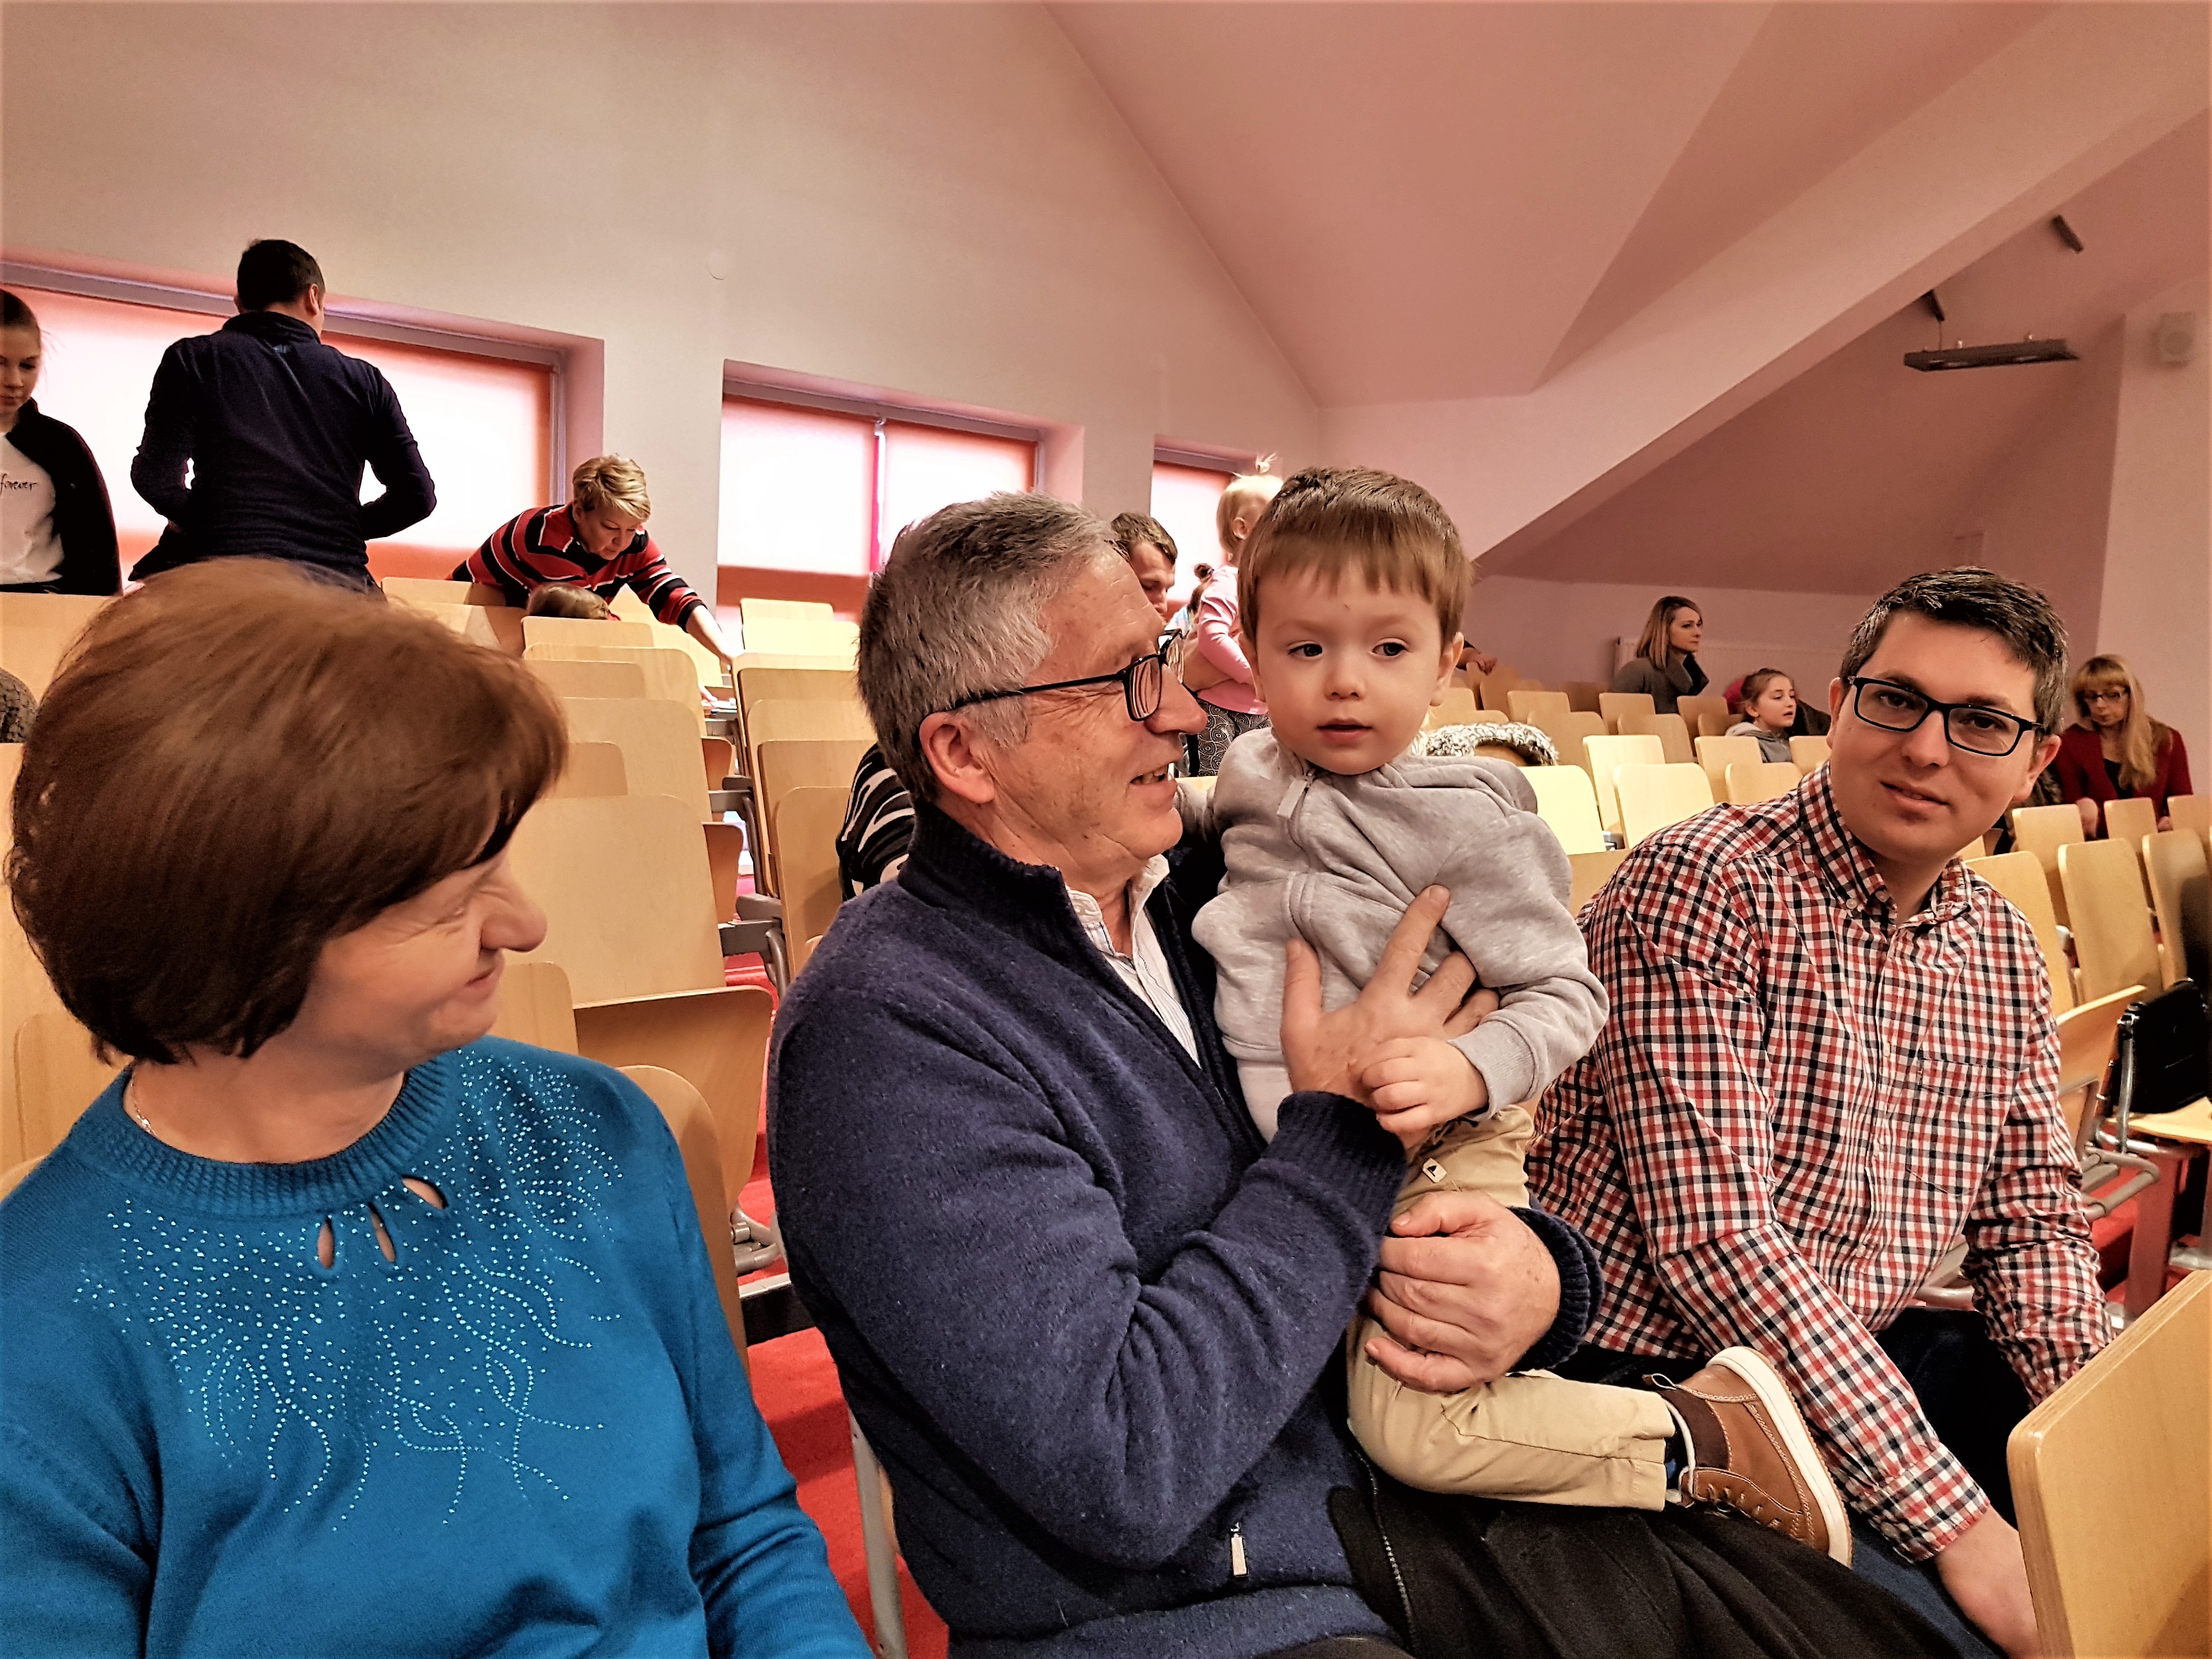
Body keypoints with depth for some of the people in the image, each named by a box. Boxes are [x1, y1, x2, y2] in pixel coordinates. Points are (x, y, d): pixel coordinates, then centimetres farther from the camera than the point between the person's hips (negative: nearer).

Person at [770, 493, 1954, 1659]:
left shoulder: (1199, 892, 3)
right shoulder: (881, 1030, -17)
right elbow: (1122, 1471, -22)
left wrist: (1539, 1272, -11)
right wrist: (1342, 1126, -15)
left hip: (1392, 1504, 6)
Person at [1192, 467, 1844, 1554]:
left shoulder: (1470, 822, -14)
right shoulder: (1253, 770, 5)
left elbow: (1567, 996, -15)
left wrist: (1470, 1073, -33)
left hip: (1428, 1155, -7)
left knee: (1415, 1432, -15)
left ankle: (1708, 1433, 3)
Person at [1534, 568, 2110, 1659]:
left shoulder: (2001, 946, 9)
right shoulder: (1697, 887, -17)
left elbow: (2032, 1216, 13)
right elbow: (1713, 1240, -24)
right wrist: (1958, 1529, -24)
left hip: (1867, 1359, 8)